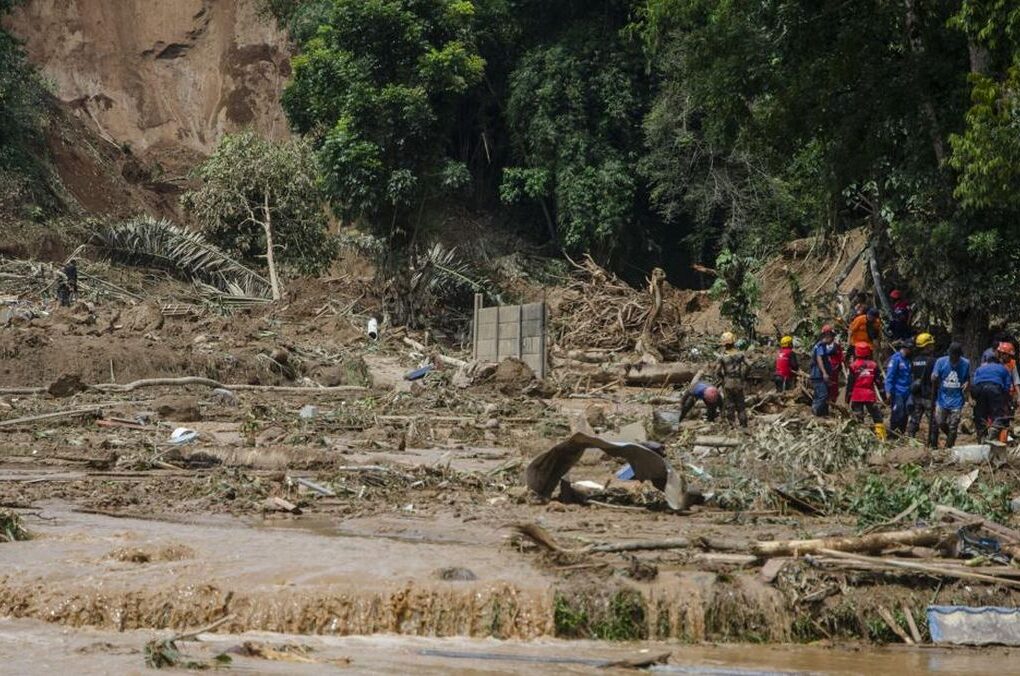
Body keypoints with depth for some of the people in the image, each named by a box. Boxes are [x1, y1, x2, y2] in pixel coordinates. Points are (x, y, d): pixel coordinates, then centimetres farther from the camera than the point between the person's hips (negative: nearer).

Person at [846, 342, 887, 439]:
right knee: (877, 416, 7)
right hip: (870, 395, 1)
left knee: (858, 418, 3)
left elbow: (849, 383, -3)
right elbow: (879, 382, 6)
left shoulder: (853, 366, -5)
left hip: (856, 396, -1)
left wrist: (848, 397, 5)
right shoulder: (873, 365, 1)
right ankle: (881, 436, 2)